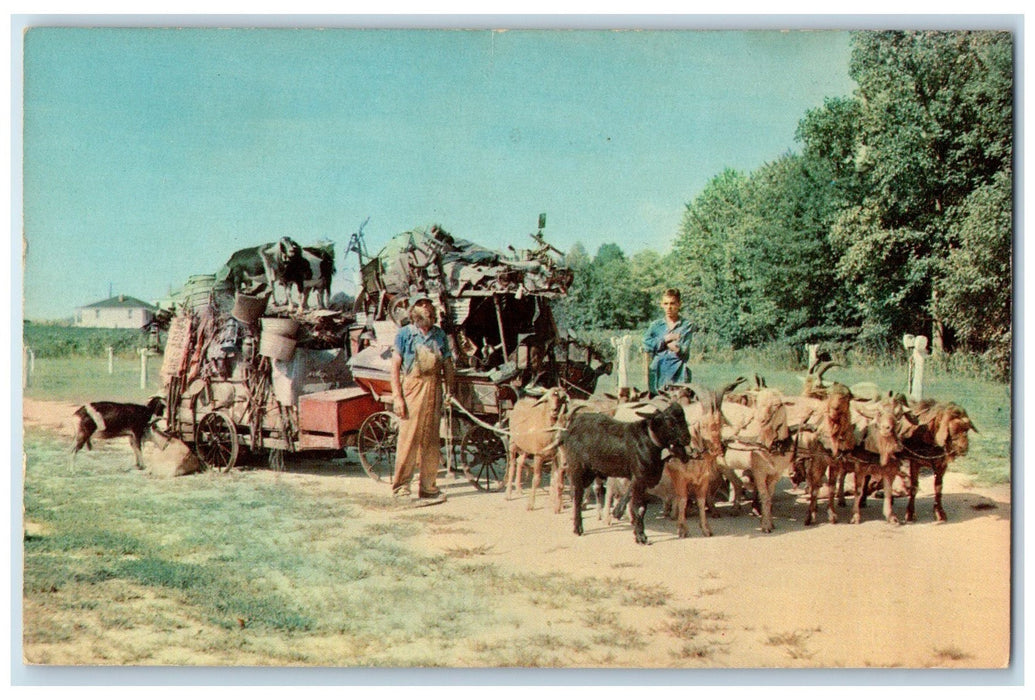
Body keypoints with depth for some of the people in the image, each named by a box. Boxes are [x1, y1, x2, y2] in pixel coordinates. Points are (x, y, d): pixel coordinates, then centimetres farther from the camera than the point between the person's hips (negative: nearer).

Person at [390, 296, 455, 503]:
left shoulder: (440, 335, 13)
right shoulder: (404, 333, 2)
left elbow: (448, 364, 14)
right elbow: (395, 366, -2)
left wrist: (450, 390, 3)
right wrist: (397, 396, -9)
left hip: (434, 389, 4)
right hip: (411, 387, -4)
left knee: (431, 440, 6)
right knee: (408, 437, -5)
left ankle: (428, 487, 13)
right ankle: (400, 487, 4)